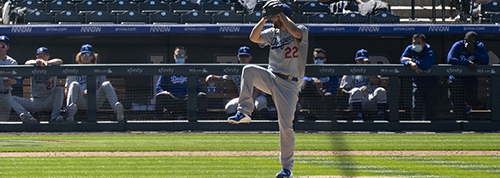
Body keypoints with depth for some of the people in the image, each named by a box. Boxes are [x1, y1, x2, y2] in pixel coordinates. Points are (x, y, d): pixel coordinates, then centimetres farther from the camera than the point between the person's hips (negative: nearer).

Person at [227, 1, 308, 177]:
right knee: (249, 70, -26)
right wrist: (264, 19, -6)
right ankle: (244, 112, -25)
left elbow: (296, 32, -25)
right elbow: (254, 37, 2)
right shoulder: (273, 33, 14)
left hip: (289, 85, -4)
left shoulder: (302, 31, -2)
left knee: (286, 125, -8)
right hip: (270, 78, 5)